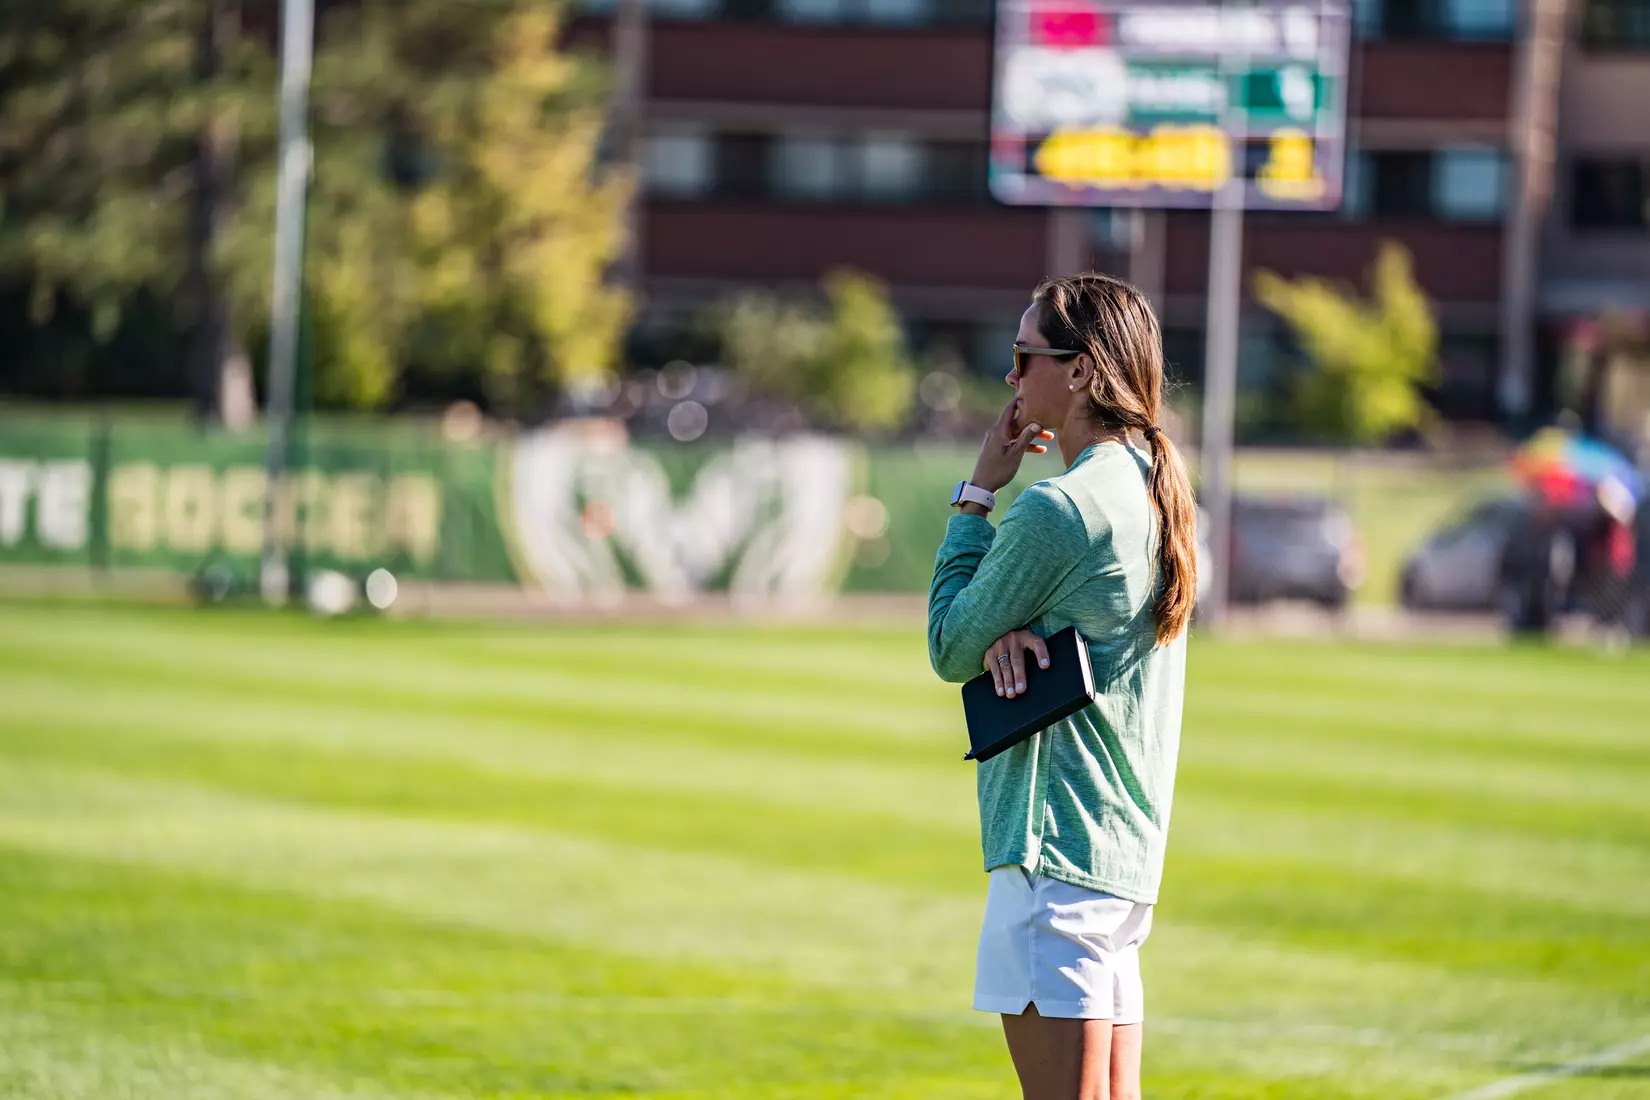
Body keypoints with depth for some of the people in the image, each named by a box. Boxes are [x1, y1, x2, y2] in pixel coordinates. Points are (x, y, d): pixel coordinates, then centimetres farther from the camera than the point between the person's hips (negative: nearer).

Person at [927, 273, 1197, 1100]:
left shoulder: (1054, 510, -14)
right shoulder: (1158, 493, 14)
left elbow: (950, 650, -2)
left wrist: (976, 493, 4)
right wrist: (1006, 633, -6)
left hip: (1056, 843, -9)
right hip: (1129, 846, 9)